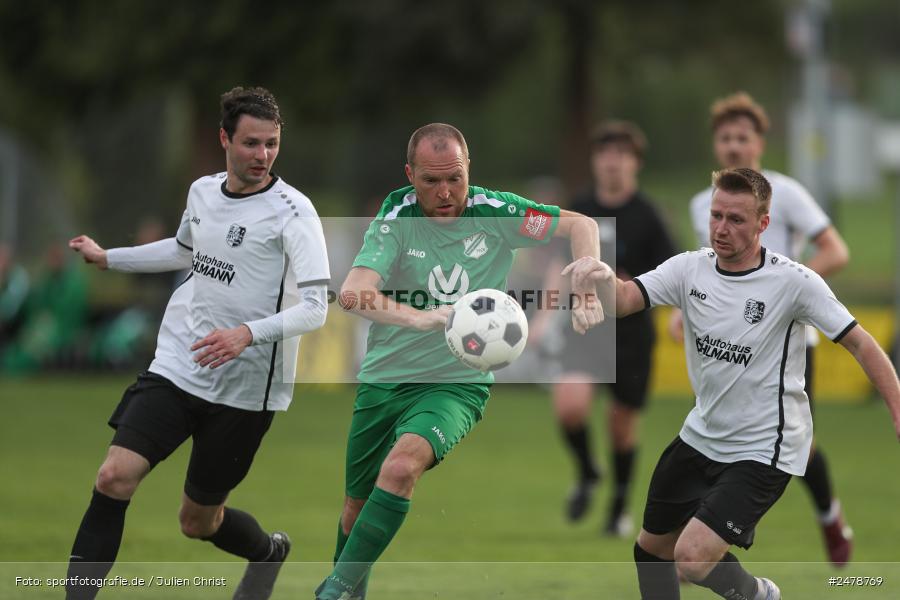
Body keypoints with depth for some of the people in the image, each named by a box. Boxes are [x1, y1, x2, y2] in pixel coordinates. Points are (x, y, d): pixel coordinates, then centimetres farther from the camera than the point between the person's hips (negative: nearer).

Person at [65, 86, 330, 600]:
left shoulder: (292, 212, -13)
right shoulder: (203, 192, 6)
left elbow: (314, 308, -19)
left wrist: (248, 334, -34)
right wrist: (108, 258, 35)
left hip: (244, 388, -4)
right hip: (176, 367, 4)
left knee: (199, 521, 8)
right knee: (114, 477, -16)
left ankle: (269, 552, 41)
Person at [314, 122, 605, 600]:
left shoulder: (494, 212, -9)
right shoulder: (396, 219, -12)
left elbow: (580, 225, -1)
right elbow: (352, 293, -26)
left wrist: (586, 291, -18)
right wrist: (419, 318, -43)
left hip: (457, 385, -2)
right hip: (385, 378, 2)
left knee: (401, 466, -29)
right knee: (356, 508, 8)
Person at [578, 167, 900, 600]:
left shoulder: (794, 282, -18)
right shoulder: (690, 269, -6)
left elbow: (860, 343, -14)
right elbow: (625, 299, -19)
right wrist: (604, 279, -43)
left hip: (763, 450, -6)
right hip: (701, 436, 6)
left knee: (692, 558, -19)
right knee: (652, 547, 17)